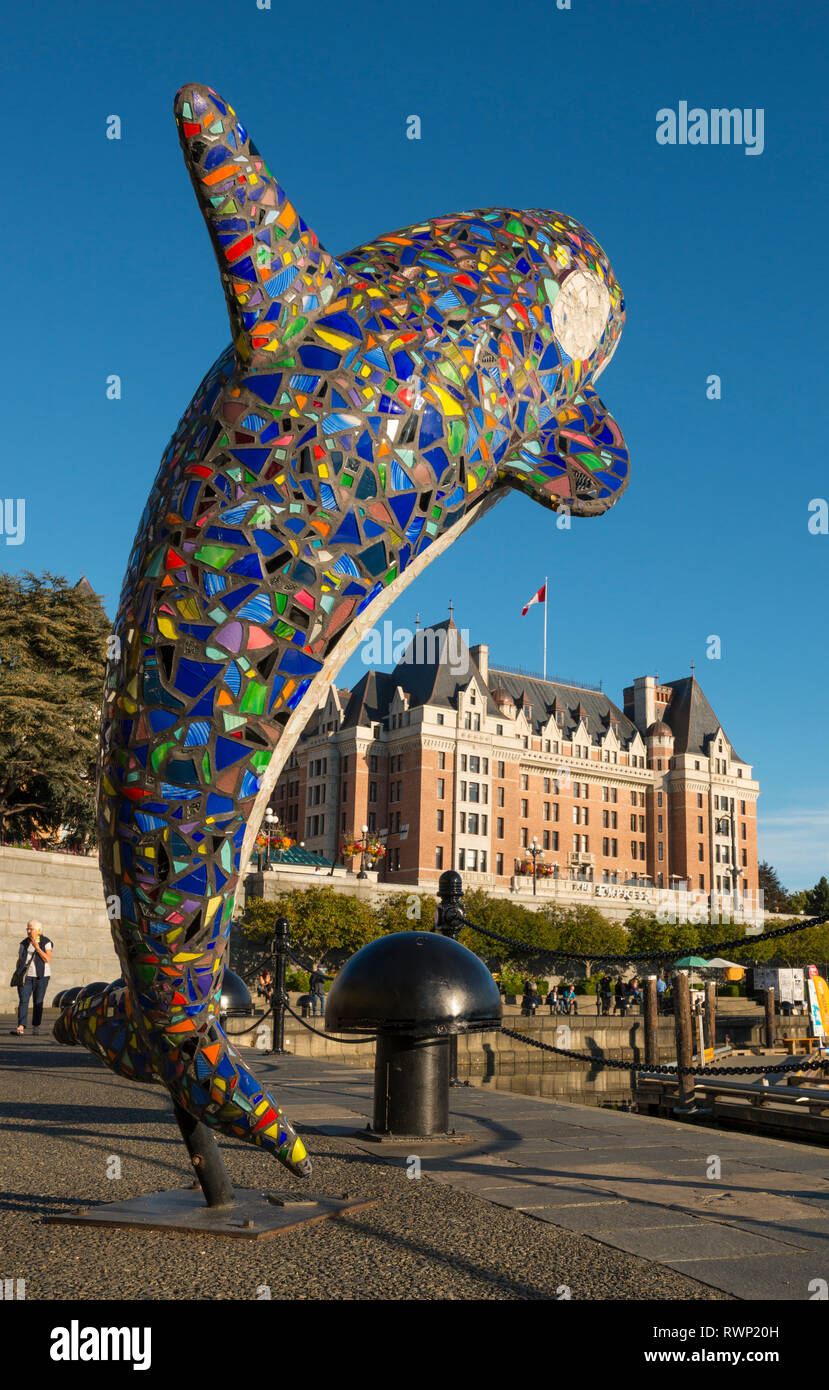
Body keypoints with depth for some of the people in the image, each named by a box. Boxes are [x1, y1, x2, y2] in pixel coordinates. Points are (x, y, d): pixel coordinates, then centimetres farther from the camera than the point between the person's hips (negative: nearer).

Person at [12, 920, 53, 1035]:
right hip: (26, 977, 2)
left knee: (38, 1002, 2)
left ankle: (36, 1027, 13)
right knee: (23, 1001, -11)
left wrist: (37, 948, -19)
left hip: (41, 977, -2)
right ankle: (20, 1027, -19)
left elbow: (48, 959, -13)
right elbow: (19, 960, 15)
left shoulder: (46, 943, -2)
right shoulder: (24, 943, 9)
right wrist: (17, 974, 4)